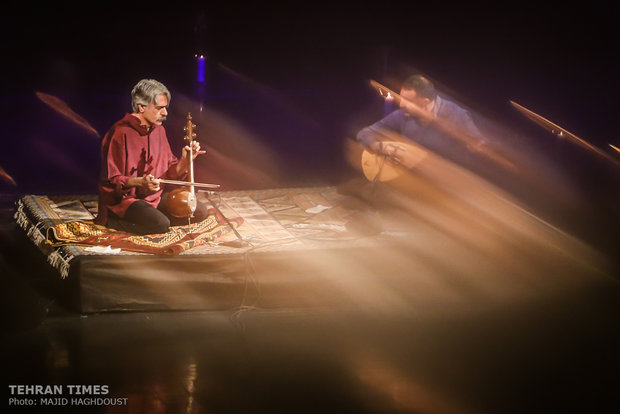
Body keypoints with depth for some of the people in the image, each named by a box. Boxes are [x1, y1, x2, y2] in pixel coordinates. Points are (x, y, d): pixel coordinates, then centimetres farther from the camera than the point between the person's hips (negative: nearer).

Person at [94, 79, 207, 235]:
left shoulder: (159, 130, 9)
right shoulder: (120, 133, -16)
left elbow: (171, 172, 12)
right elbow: (112, 179, -15)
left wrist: (185, 160, -9)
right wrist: (141, 182, -31)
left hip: (155, 197, 8)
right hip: (122, 199, -8)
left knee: (199, 212, -4)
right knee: (160, 224, -32)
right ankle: (110, 221, -10)